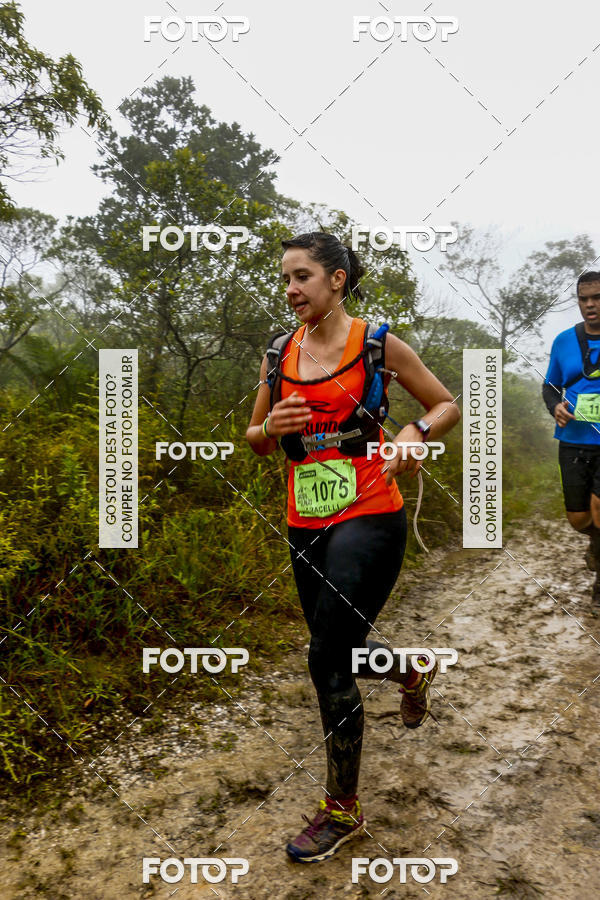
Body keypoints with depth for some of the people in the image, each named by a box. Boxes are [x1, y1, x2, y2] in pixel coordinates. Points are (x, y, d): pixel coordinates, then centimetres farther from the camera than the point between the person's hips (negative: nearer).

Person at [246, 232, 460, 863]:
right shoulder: (280, 354, 7)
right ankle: (411, 673, 53)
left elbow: (447, 405, 5)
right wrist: (272, 426, -8)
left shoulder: (377, 343, -4)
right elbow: (256, 442, 14)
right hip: (305, 524, 6)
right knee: (338, 651, 18)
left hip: (368, 517, -5)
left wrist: (415, 432, -15)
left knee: (327, 659, -9)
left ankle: (342, 810, 15)